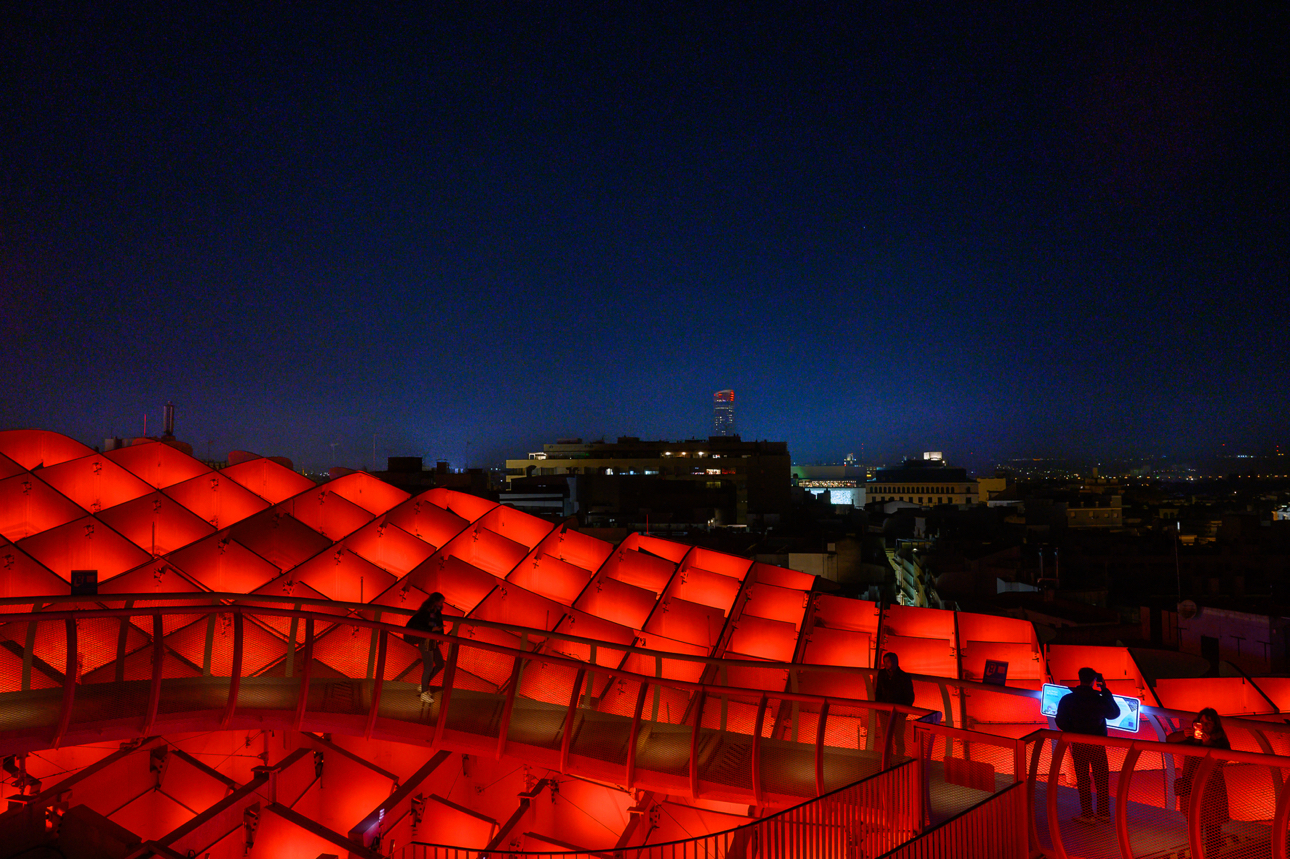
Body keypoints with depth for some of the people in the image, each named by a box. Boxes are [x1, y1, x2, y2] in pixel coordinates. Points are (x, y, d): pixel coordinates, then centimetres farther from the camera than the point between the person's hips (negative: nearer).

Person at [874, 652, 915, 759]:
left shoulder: (904, 677, -10)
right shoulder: (881, 673, 1)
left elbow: (910, 696, -3)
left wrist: (904, 710, -9)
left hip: (898, 713, -4)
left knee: (898, 739, 3)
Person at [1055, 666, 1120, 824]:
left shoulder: (1067, 699, -7)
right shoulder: (1100, 699, -8)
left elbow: (1060, 721, -5)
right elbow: (1115, 713, 11)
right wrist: (1106, 691, 12)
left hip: (1078, 744, -1)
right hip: (1097, 744, 1)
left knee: (1083, 780, 6)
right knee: (1102, 779, 14)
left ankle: (1087, 815, 7)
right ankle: (1104, 813, 20)